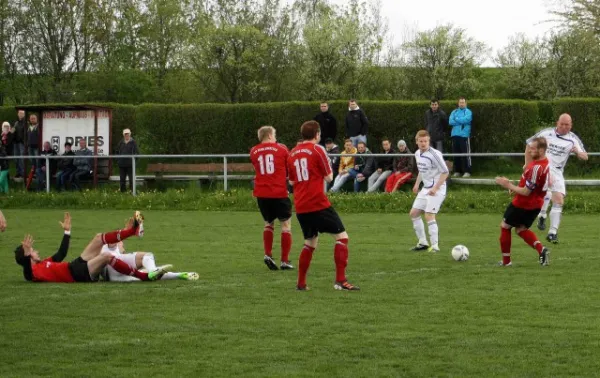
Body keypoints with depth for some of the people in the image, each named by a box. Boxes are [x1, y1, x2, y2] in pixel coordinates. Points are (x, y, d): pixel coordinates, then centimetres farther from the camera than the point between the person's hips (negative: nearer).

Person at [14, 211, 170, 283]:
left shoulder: (43, 264, 21)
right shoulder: (33, 271, -8)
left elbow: (61, 253, 33)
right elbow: (28, 274, -34)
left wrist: (67, 231, 34)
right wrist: (27, 254, -47)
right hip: (78, 274, -11)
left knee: (99, 238, 8)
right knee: (106, 256, -31)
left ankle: (135, 229, 9)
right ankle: (144, 276, -27)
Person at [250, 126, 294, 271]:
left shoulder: (254, 152, 8)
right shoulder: (281, 149, 1)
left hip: (261, 194, 3)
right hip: (279, 193, -3)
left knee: (268, 223, 21)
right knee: (286, 224, 6)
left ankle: (268, 255, 4)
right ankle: (284, 261, 1)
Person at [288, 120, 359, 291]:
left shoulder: (292, 153, 12)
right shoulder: (317, 150, -6)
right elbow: (329, 177, -3)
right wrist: (328, 166, 15)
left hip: (300, 206, 7)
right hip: (318, 204, -7)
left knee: (310, 243, 20)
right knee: (341, 236, 0)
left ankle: (301, 283, 17)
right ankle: (340, 280, -10)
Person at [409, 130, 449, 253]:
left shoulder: (434, 154, -19)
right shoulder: (417, 153, 7)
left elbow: (445, 172, -18)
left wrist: (435, 188, -24)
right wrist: (417, 184, 14)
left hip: (437, 189, -9)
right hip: (426, 188, 9)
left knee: (429, 215, -17)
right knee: (414, 213, 9)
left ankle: (435, 246, -11)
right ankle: (423, 242, 18)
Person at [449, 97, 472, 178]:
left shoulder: (468, 112, 3)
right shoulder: (454, 112, 15)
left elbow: (466, 119, -15)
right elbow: (451, 122, 1)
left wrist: (456, 119, -2)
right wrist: (461, 122, -7)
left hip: (464, 135, -5)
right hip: (455, 135, 5)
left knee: (466, 154, -6)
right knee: (456, 153, 6)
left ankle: (467, 171, -5)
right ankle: (457, 171, 13)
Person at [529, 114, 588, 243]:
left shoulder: (573, 139, 3)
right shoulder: (546, 133, -1)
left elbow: (585, 156, 1)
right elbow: (529, 144, 9)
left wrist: (578, 152, -23)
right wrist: (528, 165, 7)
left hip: (558, 171, 3)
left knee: (559, 201, -6)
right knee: (549, 181, -33)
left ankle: (553, 232, 1)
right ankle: (542, 215, -16)